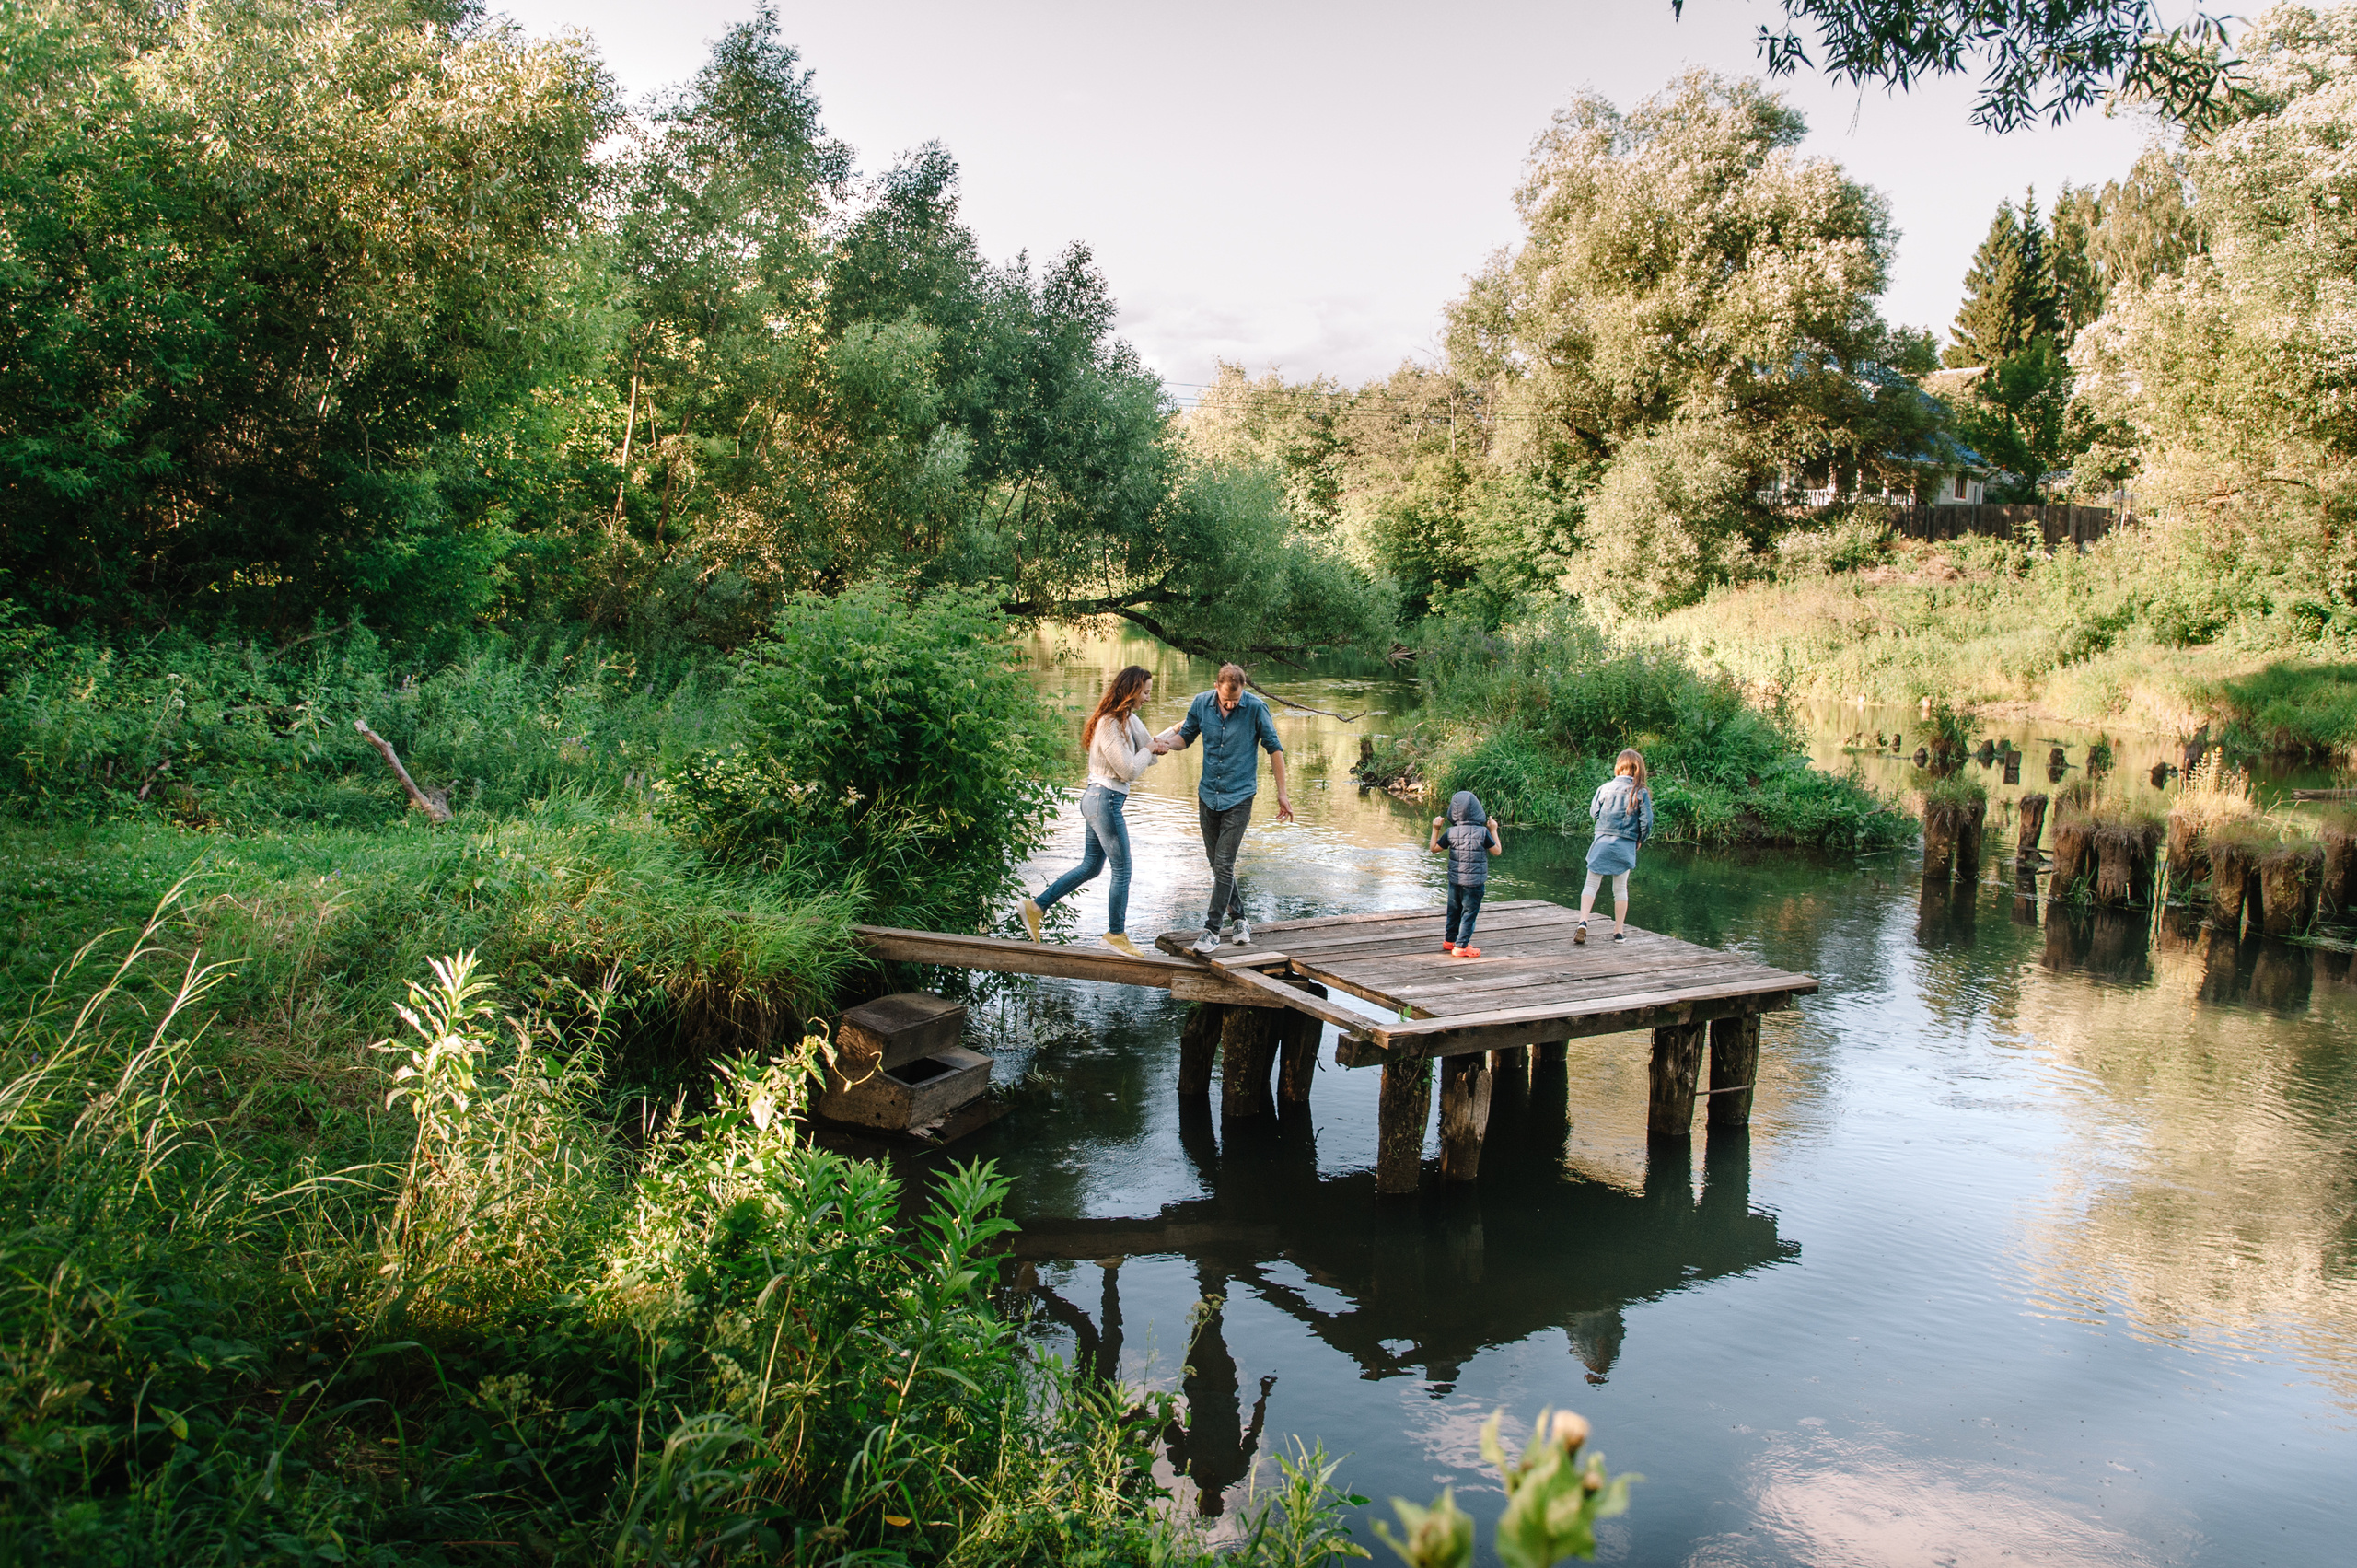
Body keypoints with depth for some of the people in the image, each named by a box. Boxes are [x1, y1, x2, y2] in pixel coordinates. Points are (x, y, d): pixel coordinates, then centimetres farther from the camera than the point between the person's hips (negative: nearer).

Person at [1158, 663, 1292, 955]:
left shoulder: (1256, 708, -12)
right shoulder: (1201, 704, -3)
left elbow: (1274, 748, -3)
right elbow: (1185, 736, 11)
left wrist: (1282, 793, -3)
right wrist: (1164, 742, -12)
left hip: (1239, 796, -4)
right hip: (1208, 795, 4)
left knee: (1223, 864, -9)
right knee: (1216, 862, 11)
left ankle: (1212, 931, -4)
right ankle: (1239, 917, 28)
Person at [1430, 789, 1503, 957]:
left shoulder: (1451, 832, -8)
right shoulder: (1483, 832, -14)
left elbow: (1434, 848, 3)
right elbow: (1497, 851, -2)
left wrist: (1435, 829, 11)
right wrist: (1494, 831, 8)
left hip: (1455, 880, 4)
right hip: (1475, 881, -4)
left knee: (1454, 911, 19)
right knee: (1469, 913, 5)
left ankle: (1450, 940, 32)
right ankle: (1461, 946, 6)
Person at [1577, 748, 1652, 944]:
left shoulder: (1606, 787, -3)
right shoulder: (1641, 792, -5)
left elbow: (1593, 812, 5)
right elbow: (1647, 821, -6)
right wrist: (1639, 840, 10)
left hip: (1602, 842, 0)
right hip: (1626, 845, 0)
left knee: (1591, 884, 3)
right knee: (1620, 888, 12)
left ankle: (1583, 921, -15)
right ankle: (1619, 931, 16)